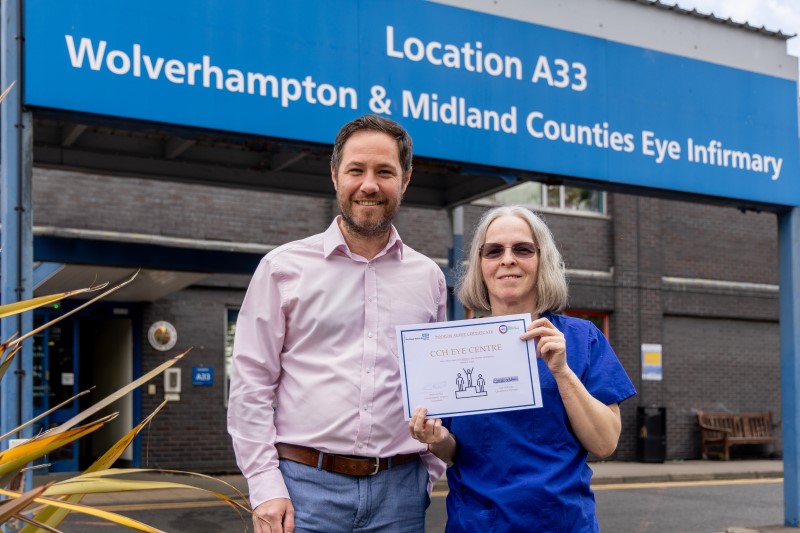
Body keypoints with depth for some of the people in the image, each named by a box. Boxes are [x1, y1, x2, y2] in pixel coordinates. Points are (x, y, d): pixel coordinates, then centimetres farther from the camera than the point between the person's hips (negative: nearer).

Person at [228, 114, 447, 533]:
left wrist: (428, 475, 7)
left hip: (399, 491, 2)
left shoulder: (428, 278, 10)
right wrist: (265, 488, -7)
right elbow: (251, 384, -1)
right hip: (304, 486, -2)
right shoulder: (284, 268, 2)